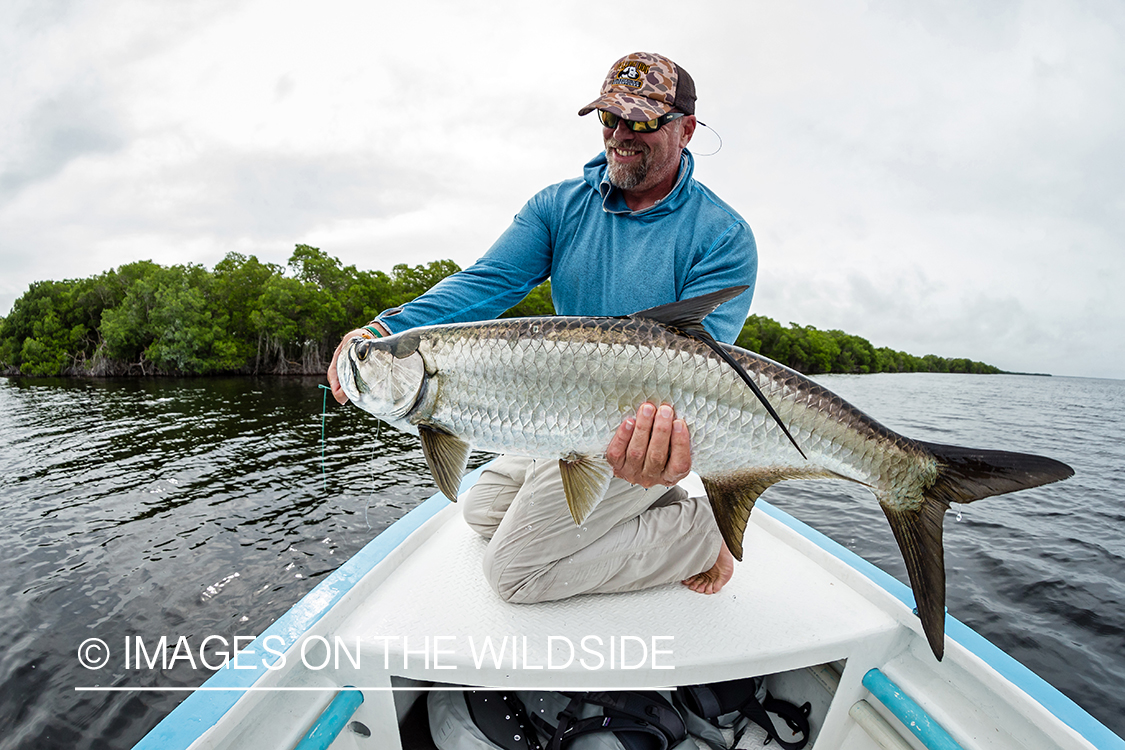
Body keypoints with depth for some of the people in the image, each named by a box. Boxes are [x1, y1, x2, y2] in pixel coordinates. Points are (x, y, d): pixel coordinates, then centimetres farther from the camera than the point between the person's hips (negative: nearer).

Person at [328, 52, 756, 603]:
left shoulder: (724, 237, -14)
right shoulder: (561, 205, 0)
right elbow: (487, 281, -11)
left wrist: (666, 426, -47)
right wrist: (388, 330, -28)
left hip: (642, 432, -7)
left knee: (514, 568, -11)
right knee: (480, 509, 21)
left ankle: (704, 532, 1)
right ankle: (656, 506, 16)